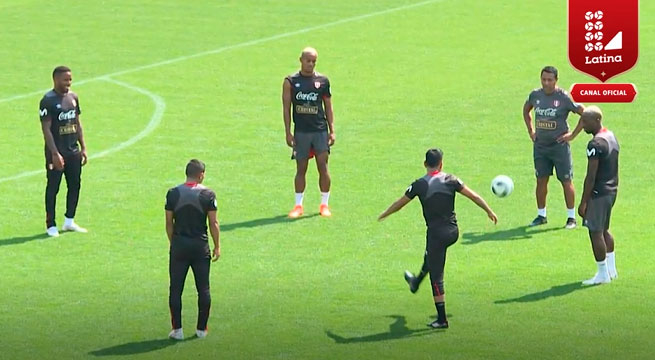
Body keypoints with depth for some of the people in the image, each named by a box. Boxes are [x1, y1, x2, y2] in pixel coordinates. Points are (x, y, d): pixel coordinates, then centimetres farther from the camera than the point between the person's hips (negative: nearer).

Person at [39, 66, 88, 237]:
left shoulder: (73, 97, 9)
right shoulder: (48, 101, -13)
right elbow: (46, 129, -15)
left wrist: (83, 147, 11)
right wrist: (55, 153, -19)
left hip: (73, 151, 7)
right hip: (56, 152, -7)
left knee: (75, 185, 9)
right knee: (53, 187, 0)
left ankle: (69, 221, 21)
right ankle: (51, 225, 7)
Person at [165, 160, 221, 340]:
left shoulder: (173, 193, -2)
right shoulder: (208, 194, -6)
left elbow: (169, 223, 2)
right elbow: (213, 223, -4)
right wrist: (217, 246, 6)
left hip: (179, 245, 1)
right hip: (200, 246, -1)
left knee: (176, 289, 6)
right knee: (203, 289, 10)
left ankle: (177, 329, 4)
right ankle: (202, 328, 12)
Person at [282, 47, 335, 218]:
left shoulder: (322, 81, 5)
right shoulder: (290, 82, 2)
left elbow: (328, 107, 9)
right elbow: (286, 108, 2)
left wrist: (332, 131, 4)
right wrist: (288, 132, -3)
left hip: (320, 130, 0)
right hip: (301, 131, 0)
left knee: (323, 167, -2)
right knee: (301, 168, 4)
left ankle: (324, 204, 7)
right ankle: (298, 205, 10)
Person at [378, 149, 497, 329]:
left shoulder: (419, 185, -9)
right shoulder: (450, 180, -3)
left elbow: (399, 203, 2)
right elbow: (473, 196, -1)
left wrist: (384, 215, 20)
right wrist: (489, 211, 13)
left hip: (436, 232, -5)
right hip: (453, 232, 5)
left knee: (436, 277, 0)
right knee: (430, 254, 35)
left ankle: (442, 319, 0)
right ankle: (416, 282, 60)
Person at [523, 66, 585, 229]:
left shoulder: (564, 97, -13)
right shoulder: (535, 95, 2)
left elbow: (585, 114, -7)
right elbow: (526, 110, 23)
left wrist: (573, 134, -9)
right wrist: (531, 131, 14)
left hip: (559, 146, -4)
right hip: (540, 146, 4)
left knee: (566, 181, -1)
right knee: (541, 181, 8)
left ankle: (571, 217, 5)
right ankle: (541, 215, 19)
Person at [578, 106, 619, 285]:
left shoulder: (596, 144, -20)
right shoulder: (611, 137, 10)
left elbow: (591, 176, -20)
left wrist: (583, 202, -17)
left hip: (598, 194, -10)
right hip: (611, 190, 10)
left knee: (596, 232, -2)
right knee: (604, 230, 20)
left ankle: (602, 274, 2)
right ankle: (611, 268, 26)